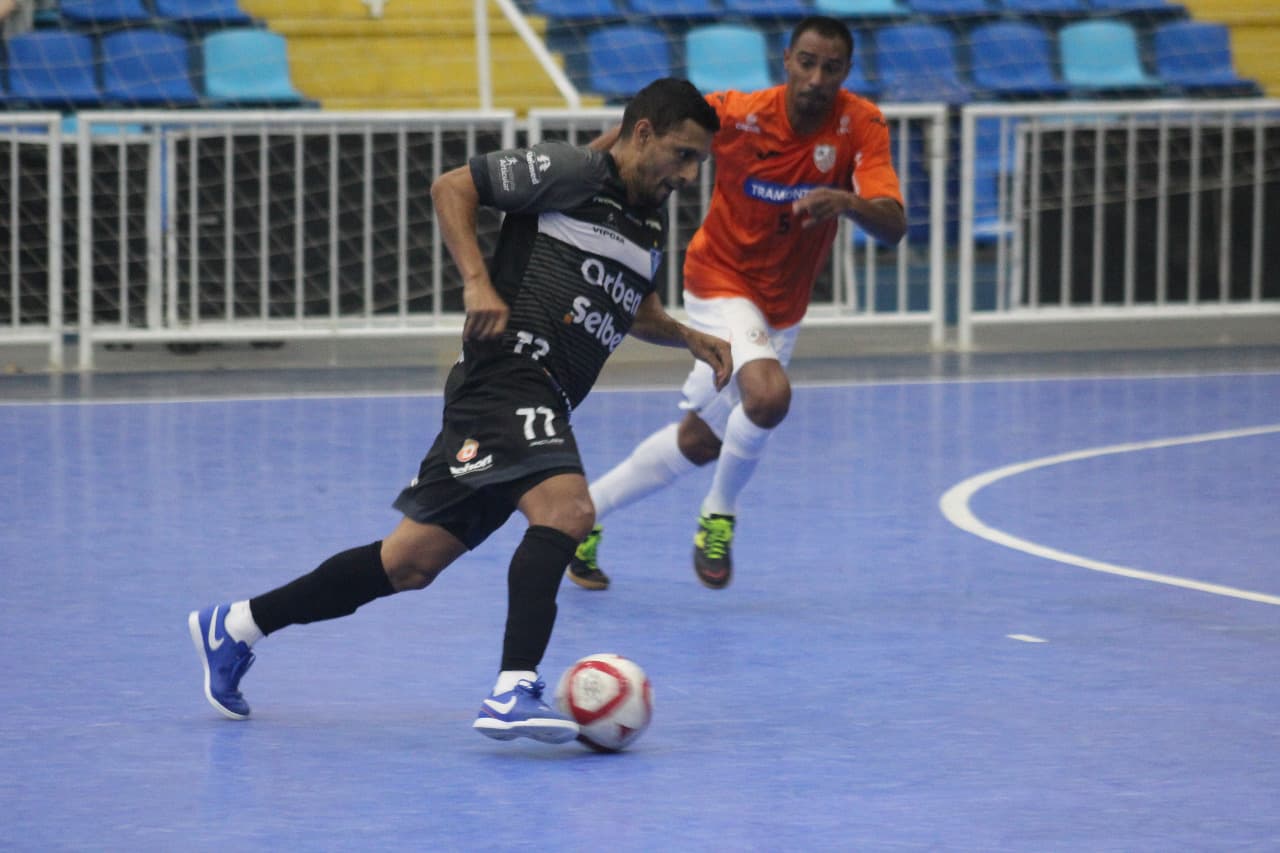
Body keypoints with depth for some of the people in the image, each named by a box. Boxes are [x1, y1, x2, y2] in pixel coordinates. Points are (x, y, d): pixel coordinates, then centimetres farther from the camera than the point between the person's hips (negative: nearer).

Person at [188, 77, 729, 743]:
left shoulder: (650, 225, 21)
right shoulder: (573, 173, -4)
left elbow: (634, 310, 40)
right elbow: (451, 187, -5)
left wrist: (689, 338, 24)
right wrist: (477, 282, -16)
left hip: (541, 405, 9)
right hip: (507, 372, -9)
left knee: (411, 564, 8)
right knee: (565, 508, -30)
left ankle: (234, 626, 18)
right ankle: (512, 693, -38)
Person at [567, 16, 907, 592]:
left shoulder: (862, 127, -19)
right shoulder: (736, 115, -23)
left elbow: (892, 226, -28)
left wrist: (849, 202, -48)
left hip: (782, 306, 5)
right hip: (723, 283, -5)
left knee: (699, 442, 15)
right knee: (768, 394, -32)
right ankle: (718, 516, -4)